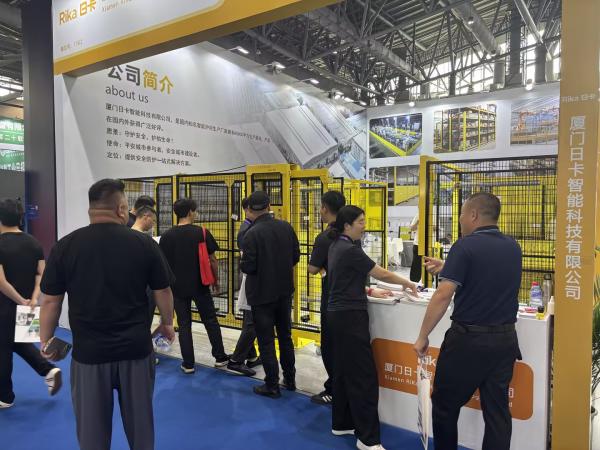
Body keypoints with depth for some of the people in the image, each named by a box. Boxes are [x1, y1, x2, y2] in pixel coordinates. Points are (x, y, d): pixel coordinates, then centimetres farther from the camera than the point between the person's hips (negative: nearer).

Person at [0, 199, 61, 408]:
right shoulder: (33, 243, 1)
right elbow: (42, 274, -3)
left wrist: (21, 301, -14)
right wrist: (33, 298, -9)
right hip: (26, 305, 6)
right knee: (19, 342, 25)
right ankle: (50, 370, 10)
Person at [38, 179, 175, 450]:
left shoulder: (65, 246, -6)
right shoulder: (144, 243, -7)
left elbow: (51, 301, -2)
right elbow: (163, 291, 0)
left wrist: (45, 341, 14)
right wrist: (167, 324, 17)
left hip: (89, 352, 0)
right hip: (136, 349, 0)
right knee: (140, 423, 19)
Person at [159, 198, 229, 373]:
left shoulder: (166, 236, -3)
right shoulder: (202, 233, -8)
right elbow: (213, 260, -5)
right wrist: (215, 280, 9)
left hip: (178, 287, 1)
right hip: (200, 285, -1)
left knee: (184, 325, 10)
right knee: (211, 321, 12)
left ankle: (188, 364, 15)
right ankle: (220, 357, 22)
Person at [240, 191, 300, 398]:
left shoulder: (252, 234, -20)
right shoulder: (286, 227, -4)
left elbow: (248, 267, -19)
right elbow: (296, 257, 2)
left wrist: (242, 262, 2)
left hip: (262, 294, -5)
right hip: (284, 290, 6)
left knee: (266, 341, 8)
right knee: (285, 336, 20)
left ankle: (272, 386, 18)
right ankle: (290, 379, 32)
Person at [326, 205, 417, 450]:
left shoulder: (337, 246, 12)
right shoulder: (350, 250, -17)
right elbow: (382, 274, -12)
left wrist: (369, 292, 10)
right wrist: (407, 283, 3)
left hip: (338, 314, 10)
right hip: (350, 316, -10)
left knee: (344, 370, 16)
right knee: (363, 375, -5)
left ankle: (341, 424, 27)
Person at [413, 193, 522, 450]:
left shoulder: (466, 246, -14)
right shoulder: (513, 247, 6)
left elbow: (443, 296, -20)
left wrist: (423, 336, -12)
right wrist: (447, 269, 24)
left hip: (469, 339, -6)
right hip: (505, 338, 6)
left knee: (445, 404, 12)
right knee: (497, 409, 13)